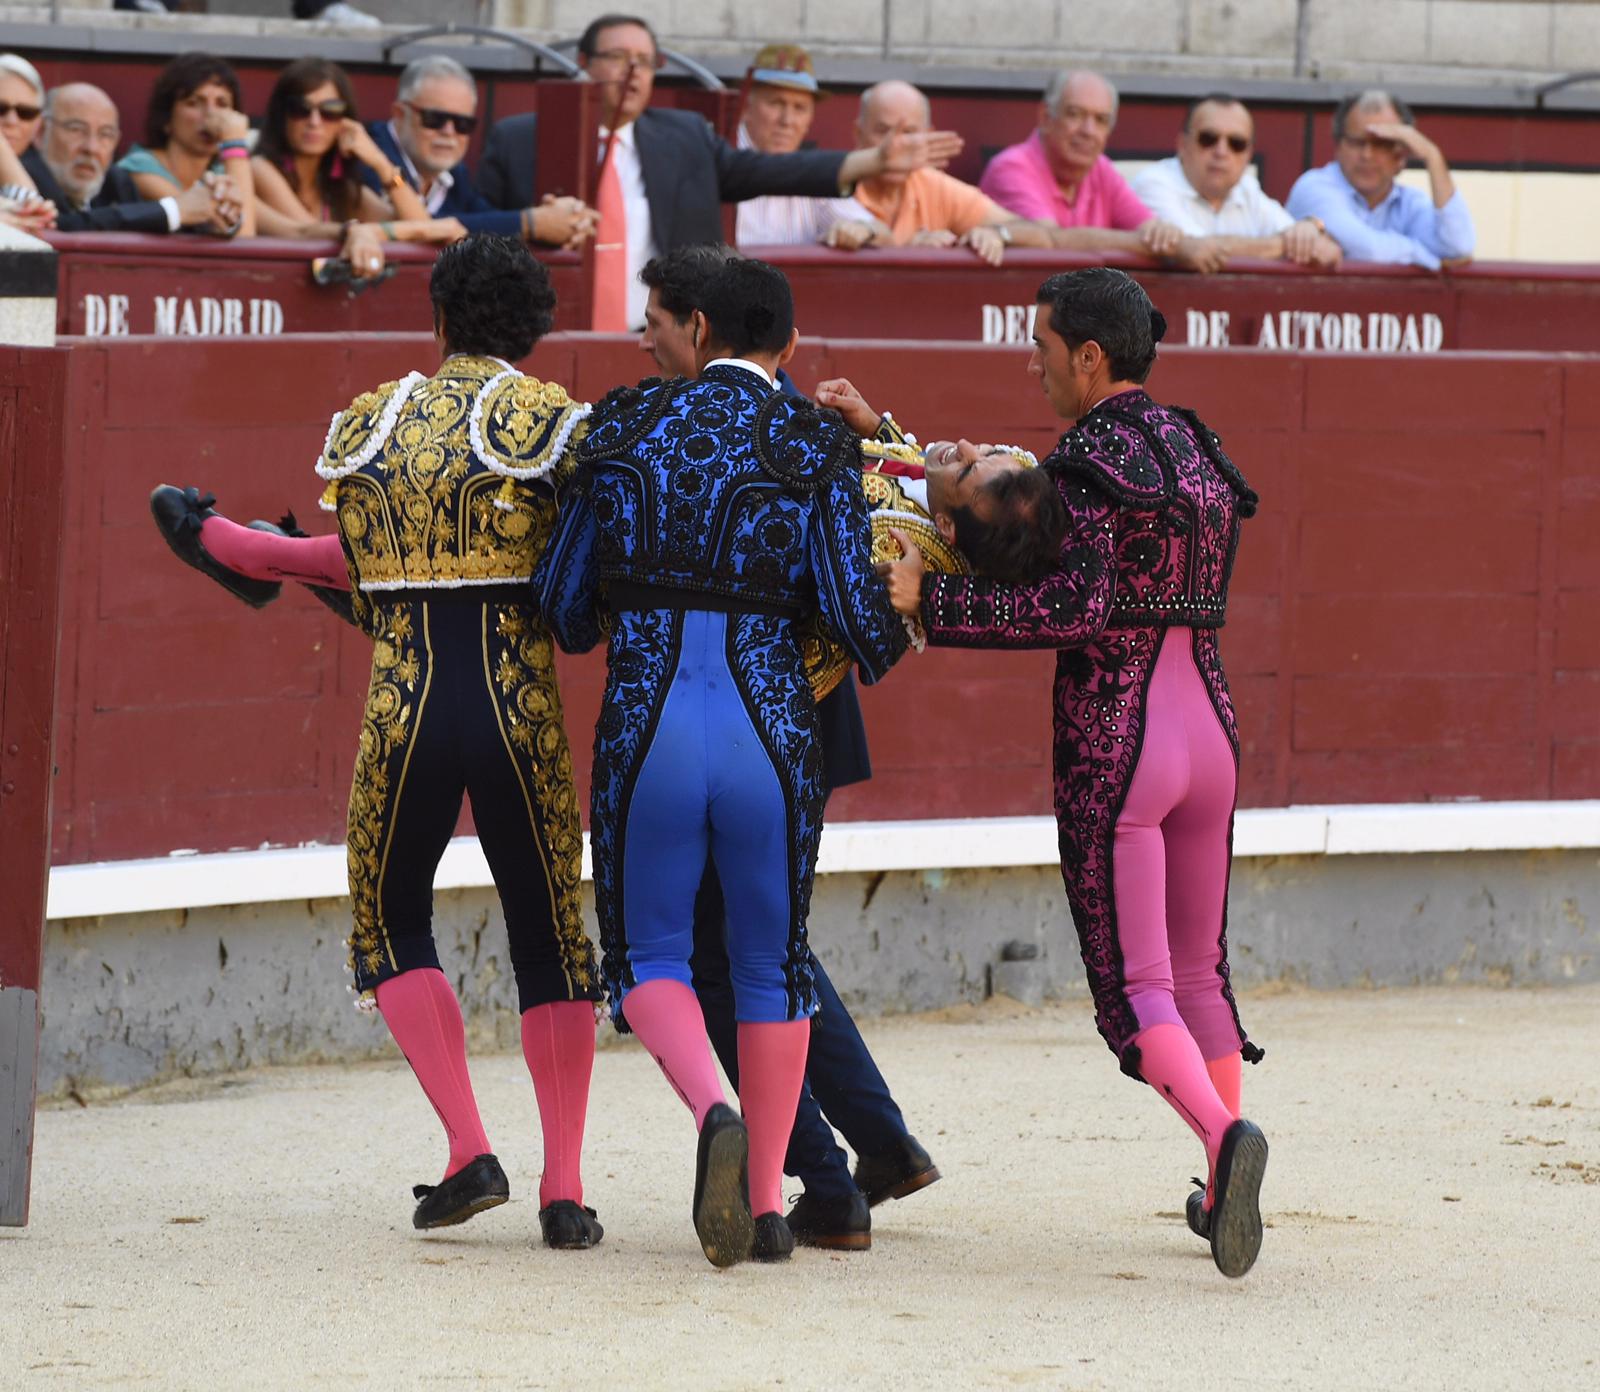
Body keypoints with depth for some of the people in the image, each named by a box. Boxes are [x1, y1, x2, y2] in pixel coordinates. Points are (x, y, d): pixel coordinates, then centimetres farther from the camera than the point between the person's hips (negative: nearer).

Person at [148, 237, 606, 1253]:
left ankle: (470, 1151, 4)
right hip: (522, 713, -1)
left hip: (405, 712, 1)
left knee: (392, 929, 20)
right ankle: (565, 1190, 5)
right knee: (551, 940, 12)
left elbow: (372, 590, 12)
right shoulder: (549, 419, -2)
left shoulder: (367, 426, 9)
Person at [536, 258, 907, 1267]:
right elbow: (854, 606, -8)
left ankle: (716, 1114, -18)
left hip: (644, 731, 0)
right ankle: (767, 1204, 17)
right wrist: (889, 650, 16)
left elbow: (564, 598, 9)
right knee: (772, 960, 19)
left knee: (650, 958, 14)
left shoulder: (623, 427, 5)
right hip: (770, 731, 0)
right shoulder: (816, 448, -1)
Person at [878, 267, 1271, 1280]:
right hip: (1209, 732, 7)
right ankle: (1226, 1198, 22)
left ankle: (1223, 1133, -32)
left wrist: (930, 601, -23)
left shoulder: (1089, 461, -13)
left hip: (1111, 748, -7)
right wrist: (1002, 481, 17)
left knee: (1134, 988, -7)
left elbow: (1076, 607, -24)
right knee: (1199, 970, 20)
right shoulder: (1194, 447, 12)